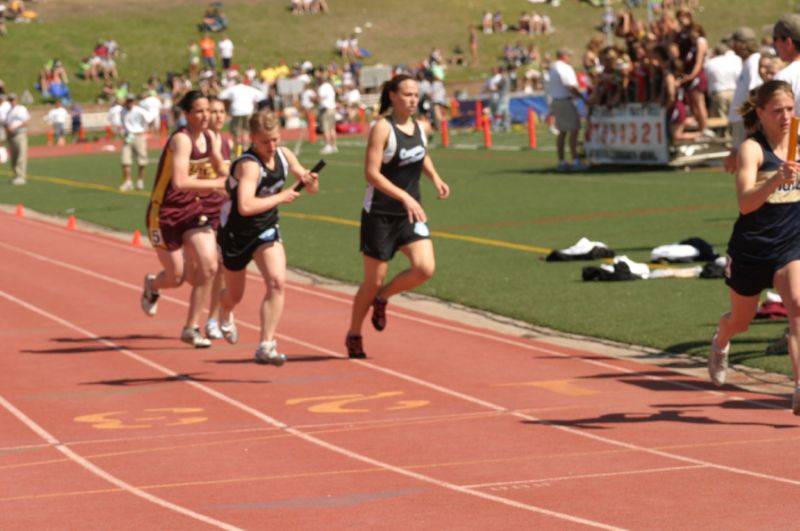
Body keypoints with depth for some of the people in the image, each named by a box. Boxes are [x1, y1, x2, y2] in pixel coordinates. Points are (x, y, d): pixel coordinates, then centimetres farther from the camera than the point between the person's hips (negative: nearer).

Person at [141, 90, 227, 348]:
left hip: (192, 209, 6)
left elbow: (221, 173, 15)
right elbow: (179, 182, -32)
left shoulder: (210, 138, 2)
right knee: (176, 276, 3)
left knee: (209, 266, -10)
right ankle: (152, 285, 42)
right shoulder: (182, 140, -22)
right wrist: (214, 184, -26)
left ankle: (191, 328, 5)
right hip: (165, 213, -6)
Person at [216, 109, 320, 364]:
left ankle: (266, 346, -14)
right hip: (236, 234, -5)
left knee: (277, 282, -18)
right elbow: (245, 206, -44)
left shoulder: (284, 155, -7)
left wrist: (310, 181, -19)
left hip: (267, 230, 5)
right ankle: (225, 316, 52)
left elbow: (312, 188, 6)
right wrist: (281, 197, -32)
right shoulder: (249, 165, -30)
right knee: (235, 295, 14)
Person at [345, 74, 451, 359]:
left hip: (411, 213, 5)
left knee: (425, 268, -14)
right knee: (374, 280, 3)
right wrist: (404, 197, -28)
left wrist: (435, 178, 8)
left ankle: (382, 298, 14)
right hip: (380, 215, -5)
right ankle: (354, 335, 25)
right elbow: (371, 173, -21)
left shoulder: (417, 127, 5)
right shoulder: (383, 127, -15)